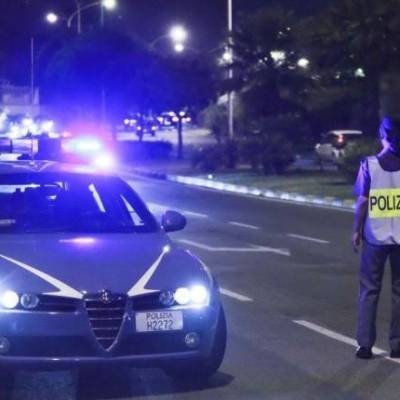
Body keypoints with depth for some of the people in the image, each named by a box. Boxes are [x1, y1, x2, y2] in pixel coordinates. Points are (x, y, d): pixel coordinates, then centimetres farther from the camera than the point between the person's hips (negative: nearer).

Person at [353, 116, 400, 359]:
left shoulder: (369, 165, -5)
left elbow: (362, 202, -5)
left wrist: (357, 230, 6)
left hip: (375, 237, 0)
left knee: (369, 290, 9)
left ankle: (365, 345, 6)